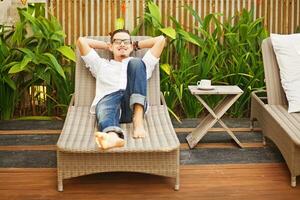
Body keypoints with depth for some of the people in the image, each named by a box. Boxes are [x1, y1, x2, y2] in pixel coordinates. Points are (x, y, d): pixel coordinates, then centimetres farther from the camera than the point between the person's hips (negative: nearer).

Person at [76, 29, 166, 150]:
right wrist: (106, 45, 41)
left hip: (134, 105, 1)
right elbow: (81, 41, 33)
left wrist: (136, 45, 42)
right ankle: (113, 136, -77)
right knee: (106, 109, -38)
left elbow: (161, 39, 34)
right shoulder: (101, 65, 37)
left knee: (136, 63, -22)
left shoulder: (139, 64, 36)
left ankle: (138, 120, -39)